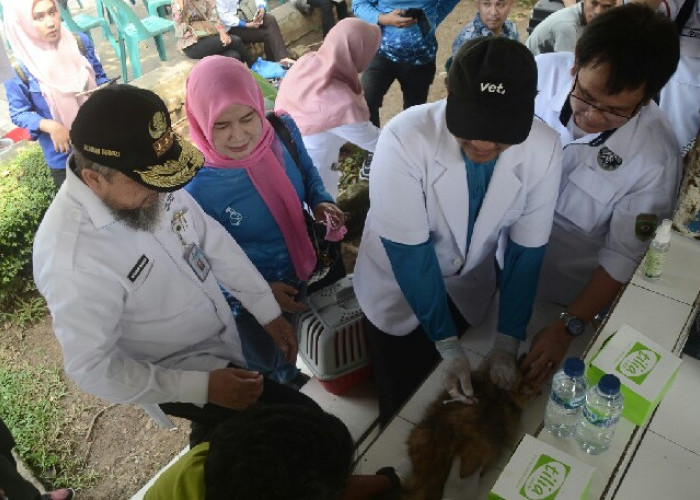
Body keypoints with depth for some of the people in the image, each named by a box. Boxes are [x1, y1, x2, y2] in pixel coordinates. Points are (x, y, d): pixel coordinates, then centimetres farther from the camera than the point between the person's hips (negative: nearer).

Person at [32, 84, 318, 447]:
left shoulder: (147, 184, -17)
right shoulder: (72, 261, -36)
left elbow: (212, 240, -5)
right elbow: (92, 368, -26)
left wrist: (268, 310, -3)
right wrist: (202, 387, -27)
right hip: (177, 375, -6)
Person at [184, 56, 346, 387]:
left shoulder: (283, 131, -20)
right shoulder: (194, 186, -32)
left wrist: (321, 201, -17)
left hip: (300, 273, 5)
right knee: (263, 373, 25)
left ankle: (292, 378, 67)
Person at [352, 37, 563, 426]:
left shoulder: (544, 150, -24)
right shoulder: (405, 138, -35)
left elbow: (527, 250, -14)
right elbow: (407, 251, -27)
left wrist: (507, 343, -12)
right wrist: (447, 346, -23)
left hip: (469, 285, 3)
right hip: (398, 286, -2)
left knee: (456, 396, 24)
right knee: (401, 402, 17)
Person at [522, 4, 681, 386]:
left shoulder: (656, 159, -27)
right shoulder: (542, 71, -23)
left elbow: (623, 257, -16)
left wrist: (567, 328, -16)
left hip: (564, 293, -2)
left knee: (527, 378, 18)